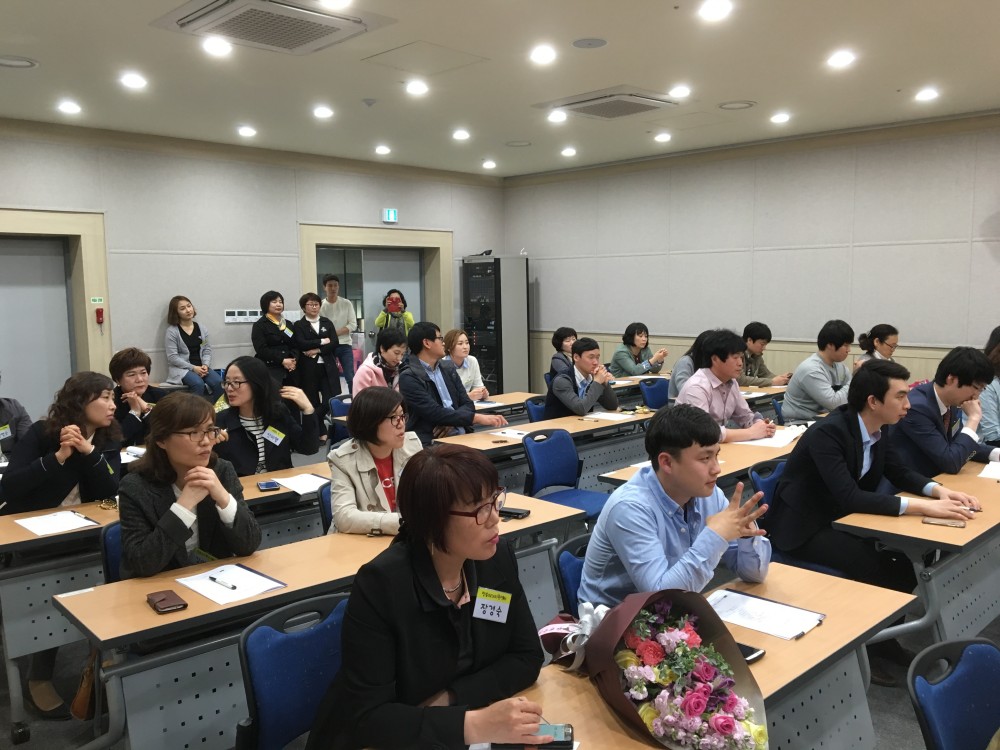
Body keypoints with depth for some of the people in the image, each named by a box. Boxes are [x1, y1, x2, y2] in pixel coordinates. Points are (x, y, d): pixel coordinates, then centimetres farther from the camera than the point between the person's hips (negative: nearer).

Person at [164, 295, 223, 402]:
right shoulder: (172, 331, -3)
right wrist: (193, 368, -16)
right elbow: (173, 357, -9)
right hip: (181, 368, -4)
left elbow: (207, 350, 9)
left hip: (201, 367, 4)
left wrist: (205, 365, -11)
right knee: (198, 384, -34)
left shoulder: (201, 328, 11)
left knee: (218, 382, -24)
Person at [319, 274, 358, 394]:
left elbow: (353, 325, -2)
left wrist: (335, 333, -11)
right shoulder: (320, 305, -1)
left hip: (345, 345, 0)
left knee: (350, 378, -4)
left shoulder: (347, 303, 3)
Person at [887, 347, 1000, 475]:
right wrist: (973, 418, -19)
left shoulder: (951, 402, 0)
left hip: (934, 479, 8)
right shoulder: (917, 407, -25)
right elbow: (951, 463, -25)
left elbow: (963, 445, 15)